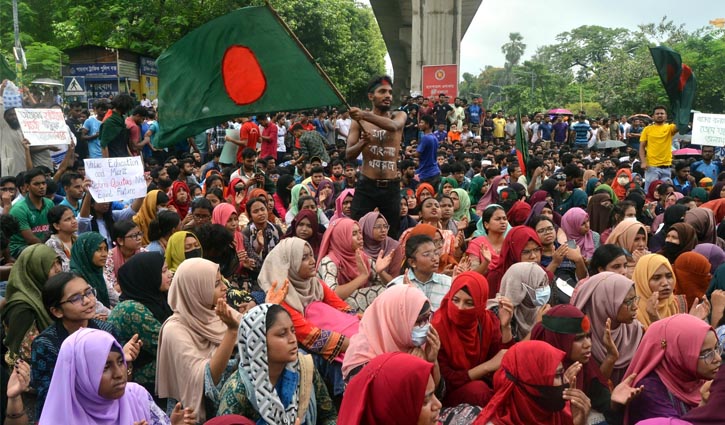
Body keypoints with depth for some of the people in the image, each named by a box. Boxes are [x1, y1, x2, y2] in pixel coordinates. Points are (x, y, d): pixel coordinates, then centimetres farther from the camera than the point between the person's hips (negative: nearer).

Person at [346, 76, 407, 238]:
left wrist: (365, 115, -38)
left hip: (391, 187, 1)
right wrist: (362, 142, -25)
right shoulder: (359, 121, 1)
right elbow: (348, 155, -3)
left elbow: (393, 126, -23)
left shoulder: (399, 115, 3)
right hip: (366, 186, -1)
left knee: (391, 235, 11)